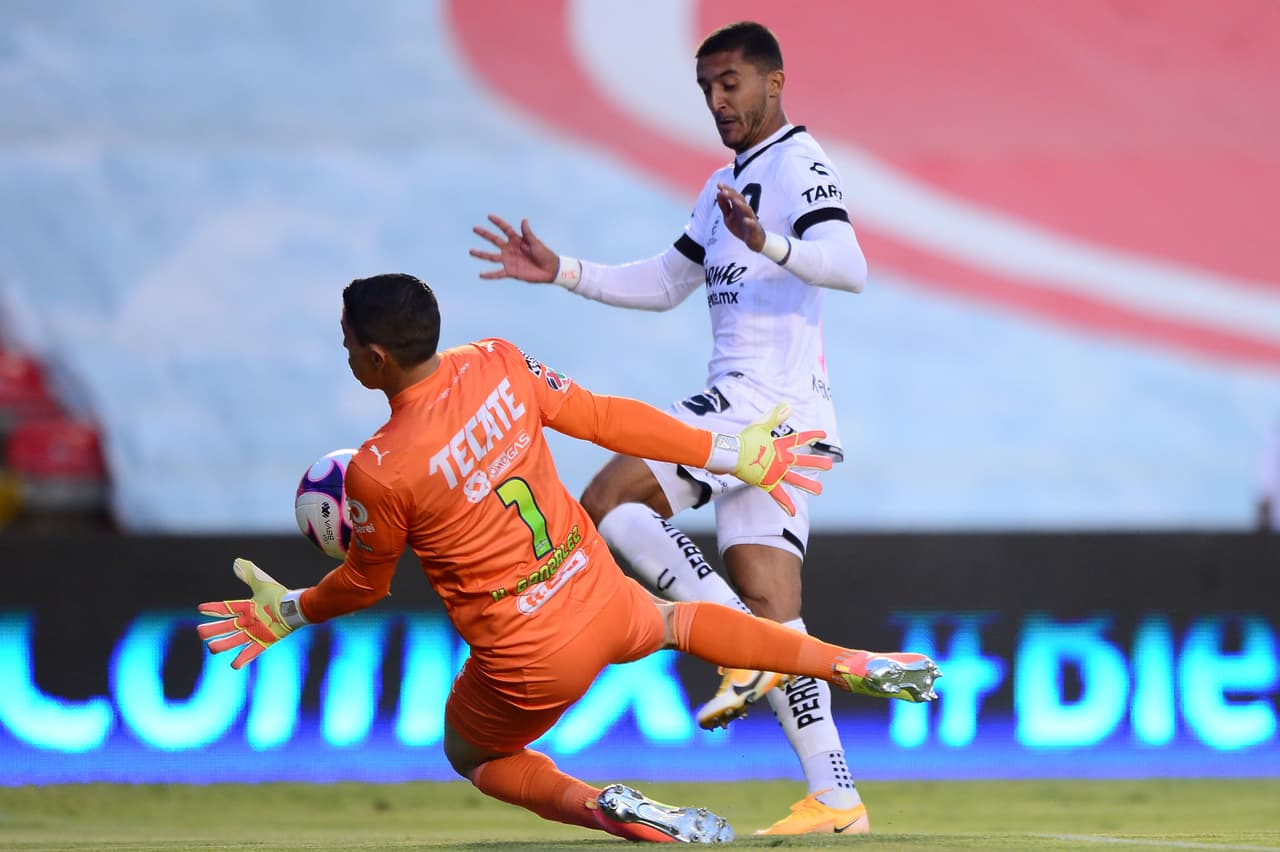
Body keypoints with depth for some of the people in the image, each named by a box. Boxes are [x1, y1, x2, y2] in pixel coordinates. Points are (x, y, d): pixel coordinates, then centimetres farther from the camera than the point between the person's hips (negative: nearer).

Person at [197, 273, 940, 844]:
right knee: (675, 622, 38)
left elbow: (366, 584, -7)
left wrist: (289, 613, 13)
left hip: (532, 662, -5)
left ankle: (606, 809, 1)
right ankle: (855, 666, 33)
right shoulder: (497, 365, -11)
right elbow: (607, 418, -1)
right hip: (602, 597, 5)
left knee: (473, 756, 26)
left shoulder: (378, 472, -24)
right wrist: (730, 453, 10)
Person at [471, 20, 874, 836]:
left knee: (607, 504, -13)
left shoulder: (800, 165, -5)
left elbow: (848, 266, -23)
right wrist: (561, 273, 23)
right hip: (746, 403, 9)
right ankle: (836, 798, -4)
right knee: (770, 609, 1)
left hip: (766, 397, -9)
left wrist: (767, 243, -40)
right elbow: (662, 285, 33)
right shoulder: (725, 189, 25)